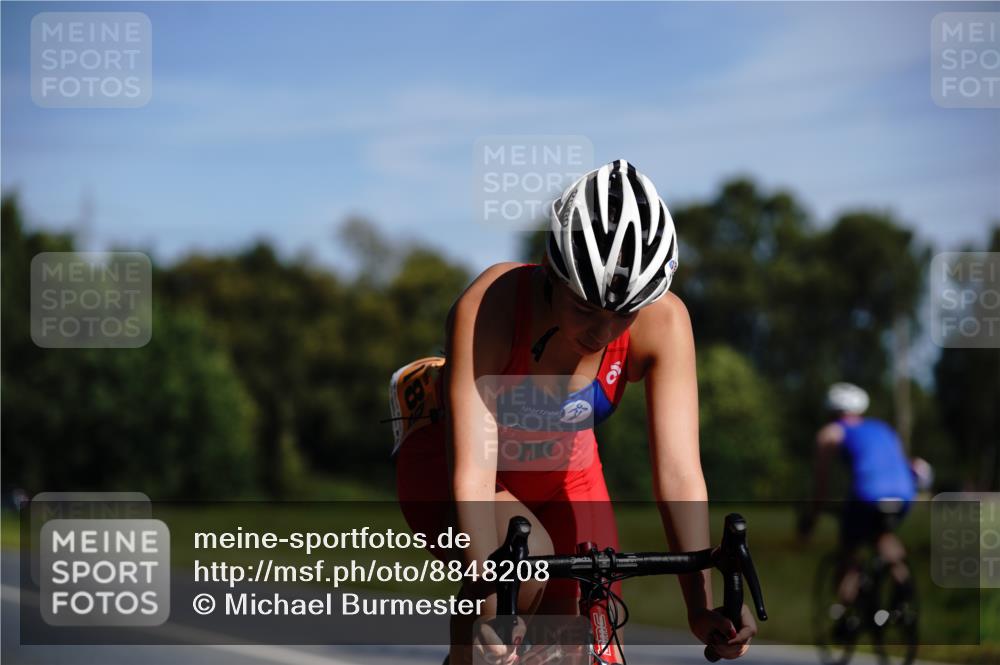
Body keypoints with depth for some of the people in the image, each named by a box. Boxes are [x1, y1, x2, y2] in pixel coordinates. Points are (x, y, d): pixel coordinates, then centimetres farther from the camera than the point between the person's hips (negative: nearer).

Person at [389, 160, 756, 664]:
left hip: (561, 472, 4)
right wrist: (485, 601, -54)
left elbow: (679, 471, -31)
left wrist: (703, 606, -42)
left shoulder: (663, 324, -28)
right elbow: (472, 472, -42)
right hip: (445, 459, -4)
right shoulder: (489, 306, -36)